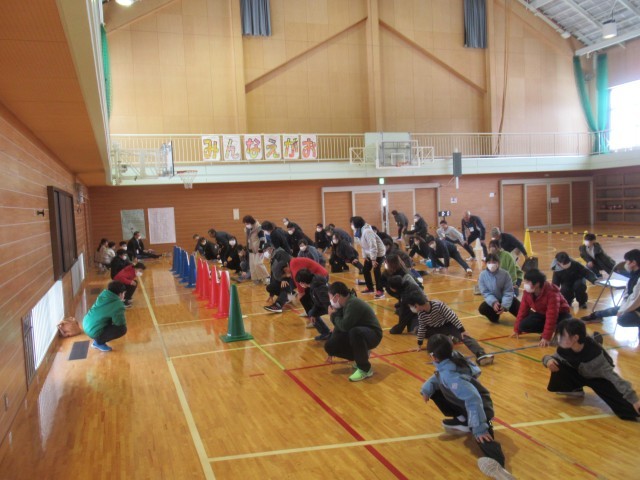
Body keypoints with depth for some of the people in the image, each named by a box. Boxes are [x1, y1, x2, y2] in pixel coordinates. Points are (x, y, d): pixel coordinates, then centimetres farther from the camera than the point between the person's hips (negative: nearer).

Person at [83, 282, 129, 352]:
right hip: (93, 332, -9)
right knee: (122, 328, -10)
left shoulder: (103, 294, 3)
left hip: (86, 325, 9)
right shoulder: (117, 305, -20)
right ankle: (99, 342, 1)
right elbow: (121, 323, -12)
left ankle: (97, 340, 17)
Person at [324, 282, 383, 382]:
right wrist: (332, 351, 21)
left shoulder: (353, 304, -25)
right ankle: (362, 356, 13)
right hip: (357, 334, 9)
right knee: (329, 346, -4)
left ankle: (365, 369, -20)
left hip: (372, 335, -9)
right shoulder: (344, 304, 2)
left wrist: (334, 315, -12)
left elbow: (344, 326, -33)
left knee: (355, 332, -41)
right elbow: (339, 327, 12)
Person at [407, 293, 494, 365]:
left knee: (464, 336, -30)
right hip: (436, 329, 6)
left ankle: (481, 355, -51)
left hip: (448, 325, -5)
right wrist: (420, 344, 2)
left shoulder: (438, 304, -31)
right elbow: (421, 328, -2)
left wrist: (462, 330, -26)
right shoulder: (420, 313, -15)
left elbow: (452, 316, -27)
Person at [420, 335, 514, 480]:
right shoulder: (452, 358, -6)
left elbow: (472, 398, -40)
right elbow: (438, 377, 14)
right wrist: (428, 387, -5)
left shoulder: (449, 375, -32)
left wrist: (479, 427, -39)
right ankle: (462, 422, 12)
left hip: (478, 407, -9)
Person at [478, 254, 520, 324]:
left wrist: (504, 306, -29)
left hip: (507, 299, -1)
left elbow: (508, 292, -17)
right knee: (482, 309, -26)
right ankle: (495, 316, 8)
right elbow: (485, 293, -14)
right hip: (492, 300, 1)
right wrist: (493, 302, -32)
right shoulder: (483, 275, -16)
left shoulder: (505, 274, -18)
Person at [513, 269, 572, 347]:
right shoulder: (527, 292, -16)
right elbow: (523, 310, -8)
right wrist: (516, 330, -8)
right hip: (541, 313, 5)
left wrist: (546, 337, -40)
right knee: (523, 325, -22)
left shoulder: (551, 293, -35)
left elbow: (551, 316, -37)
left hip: (559, 314, -4)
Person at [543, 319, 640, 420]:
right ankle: (575, 389, 4)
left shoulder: (594, 353, -39)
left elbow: (613, 377, -39)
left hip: (598, 378, -5)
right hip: (580, 374, 5)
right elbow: (554, 358, -3)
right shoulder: (564, 349, -24)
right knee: (557, 365, -23)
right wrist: (548, 360, -30)